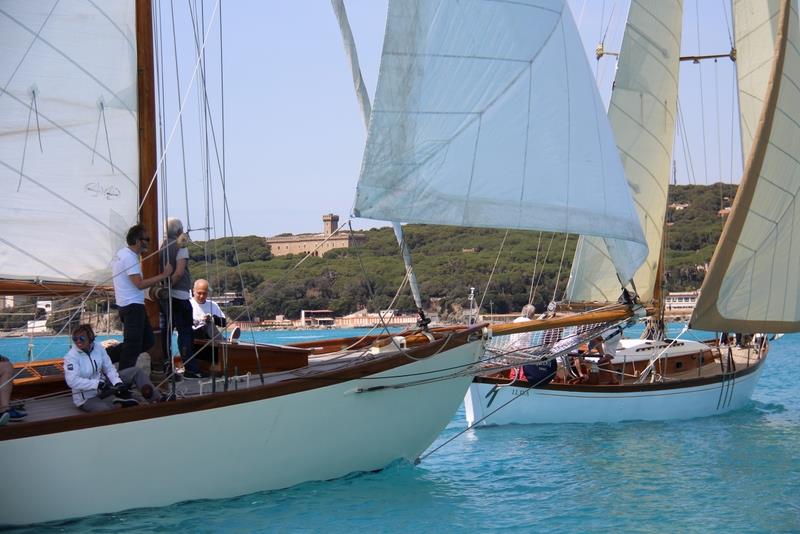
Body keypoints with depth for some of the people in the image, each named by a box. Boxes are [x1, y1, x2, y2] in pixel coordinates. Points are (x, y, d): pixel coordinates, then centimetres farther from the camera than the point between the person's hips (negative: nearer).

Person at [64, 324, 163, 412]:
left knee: (136, 371, 4)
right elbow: (72, 381, -30)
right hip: (87, 397, -6)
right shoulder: (71, 357, -20)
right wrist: (98, 384, -29)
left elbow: (109, 368, -1)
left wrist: (118, 383, -19)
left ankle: (157, 398, -3)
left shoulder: (98, 348, -6)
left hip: (104, 384, 6)